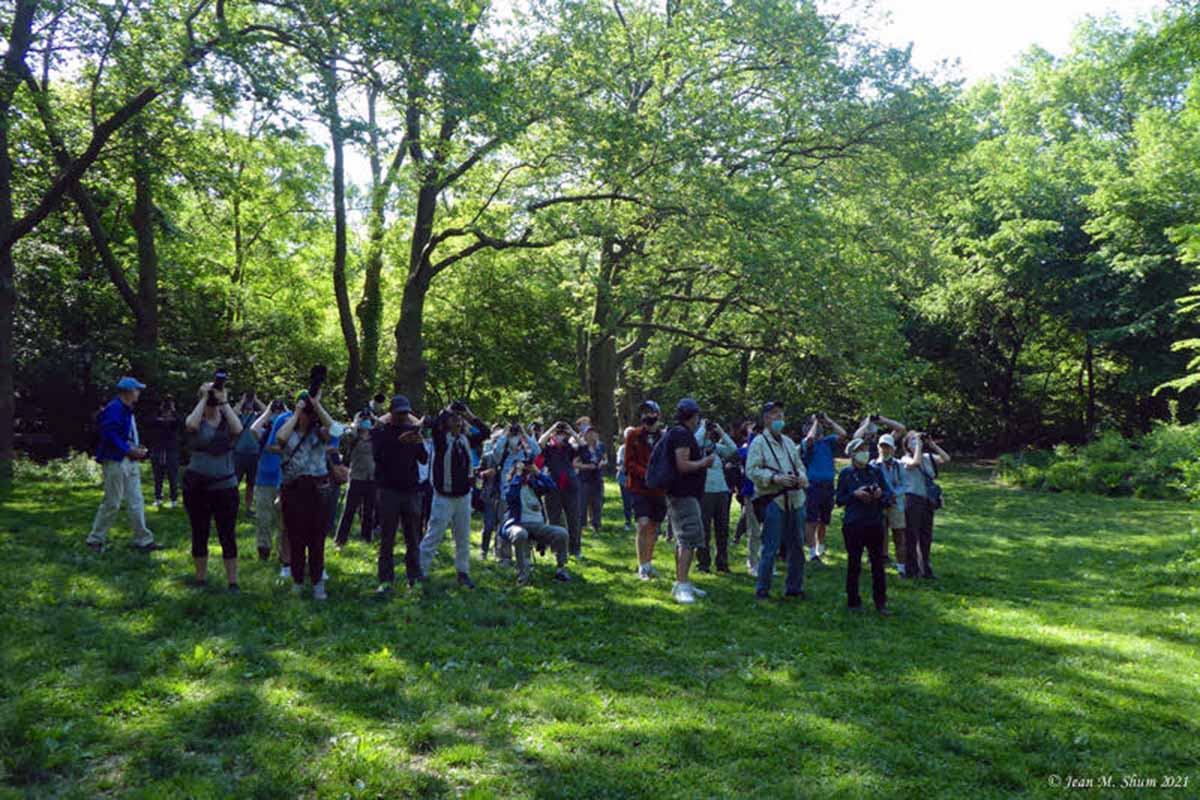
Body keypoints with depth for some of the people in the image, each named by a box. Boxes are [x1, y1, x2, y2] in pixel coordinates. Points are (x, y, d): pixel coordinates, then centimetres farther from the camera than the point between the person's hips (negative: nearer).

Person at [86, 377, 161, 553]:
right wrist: (130, 450, -20)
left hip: (129, 461, 10)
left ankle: (143, 540, 12)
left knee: (136, 502, 9)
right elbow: (109, 435, -23)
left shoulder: (127, 410, 16)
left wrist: (138, 448, 8)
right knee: (112, 503, -2)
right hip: (115, 461, -10)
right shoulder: (114, 409, -15)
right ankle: (95, 539, 12)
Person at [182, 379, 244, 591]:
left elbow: (238, 429, -17)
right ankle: (201, 580, 21)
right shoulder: (196, 420, 2)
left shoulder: (226, 420, 6)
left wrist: (224, 402, -13)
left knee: (228, 536, 1)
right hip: (196, 487, 0)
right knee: (199, 536, 9)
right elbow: (191, 425, -23)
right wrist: (204, 399, -15)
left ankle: (232, 582, 6)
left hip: (225, 486, 0)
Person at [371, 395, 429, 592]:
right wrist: (399, 441, -25)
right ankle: (386, 580, 4)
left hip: (411, 489, 3)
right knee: (387, 539, 0)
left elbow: (424, 460, 7)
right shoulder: (380, 430, 2)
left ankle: (414, 578, 10)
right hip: (389, 489, -3)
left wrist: (419, 443, -12)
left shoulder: (412, 429, 11)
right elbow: (377, 455, -15)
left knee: (413, 538, 4)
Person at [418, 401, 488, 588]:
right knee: (433, 536, -4)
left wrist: (471, 416, 4)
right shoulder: (441, 438, -7)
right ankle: (420, 571, 3)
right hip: (444, 497, -5)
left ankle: (463, 572, 21)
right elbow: (435, 424, -26)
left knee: (463, 538, 11)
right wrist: (447, 410, -11)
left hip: (463, 496, 5)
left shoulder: (466, 439, 8)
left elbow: (485, 432, 11)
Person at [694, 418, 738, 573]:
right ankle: (703, 563, 7)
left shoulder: (717, 447, 14)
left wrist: (721, 432, 2)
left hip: (722, 491, 5)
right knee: (704, 529, -1)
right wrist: (703, 426, -8)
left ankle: (722, 562, 16)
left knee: (722, 529, 8)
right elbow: (696, 441, -23)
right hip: (704, 492, -5)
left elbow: (733, 450, 2)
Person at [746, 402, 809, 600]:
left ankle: (794, 587, 23)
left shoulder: (789, 442, 18)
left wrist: (801, 477, 0)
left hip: (794, 500, 7)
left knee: (796, 546, 11)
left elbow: (799, 464, 22)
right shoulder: (759, 442, -4)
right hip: (772, 501, -7)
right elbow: (751, 470, -11)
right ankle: (762, 589, 7)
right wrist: (774, 478, -22)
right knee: (770, 548, -5)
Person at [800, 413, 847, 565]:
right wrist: (816, 422, -9)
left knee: (824, 520, 15)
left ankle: (820, 546, 32)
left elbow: (842, 434, -5)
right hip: (813, 484, -5)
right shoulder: (806, 442, 0)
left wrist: (828, 420, 1)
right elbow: (810, 439, -24)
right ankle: (812, 553, -7)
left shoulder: (828, 441, 11)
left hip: (828, 485, 5)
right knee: (811, 520, -7)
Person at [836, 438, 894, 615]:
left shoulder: (875, 471, 9)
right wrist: (855, 494, -14)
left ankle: (880, 603, 12)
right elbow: (839, 499, 2)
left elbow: (889, 492, 12)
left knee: (878, 563, 3)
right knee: (854, 564, 4)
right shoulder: (845, 473, 2)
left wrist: (881, 493, -9)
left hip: (875, 522, 2)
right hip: (853, 525, -2)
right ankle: (853, 601, 15)